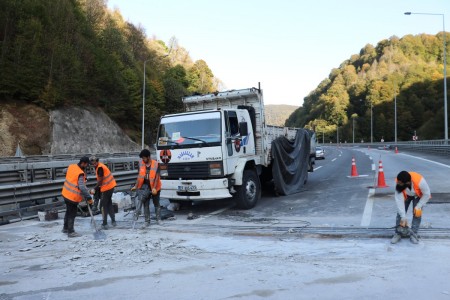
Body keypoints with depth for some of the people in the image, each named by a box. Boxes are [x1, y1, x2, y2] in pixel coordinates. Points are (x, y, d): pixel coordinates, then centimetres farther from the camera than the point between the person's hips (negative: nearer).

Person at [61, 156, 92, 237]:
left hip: (66, 193, 9)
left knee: (68, 212, 23)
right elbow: (82, 187, -33)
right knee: (72, 214, 4)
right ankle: (70, 232, 14)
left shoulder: (71, 166, -1)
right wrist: (89, 198, -28)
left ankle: (65, 228, 38)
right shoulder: (80, 174, -25)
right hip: (73, 197, -9)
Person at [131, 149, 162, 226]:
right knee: (146, 205, 3)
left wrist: (154, 188, -23)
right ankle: (147, 221, 9)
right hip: (145, 187, 2)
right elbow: (139, 175, 4)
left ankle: (158, 219, 21)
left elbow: (157, 177, -15)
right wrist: (135, 186, 2)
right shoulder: (141, 163, -2)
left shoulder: (155, 164, -12)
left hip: (154, 188, -2)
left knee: (156, 204, 11)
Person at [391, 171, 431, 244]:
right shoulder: (399, 184, -37)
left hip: (419, 195, -1)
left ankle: (413, 234, -1)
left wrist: (418, 207, -24)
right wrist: (403, 217, -32)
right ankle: (398, 233, 0)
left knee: (417, 213, -12)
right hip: (405, 195, 1)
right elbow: (399, 200, -32)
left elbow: (427, 194, -25)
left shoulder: (419, 181, -43)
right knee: (400, 212, -9)